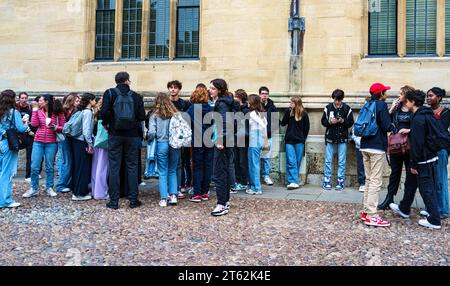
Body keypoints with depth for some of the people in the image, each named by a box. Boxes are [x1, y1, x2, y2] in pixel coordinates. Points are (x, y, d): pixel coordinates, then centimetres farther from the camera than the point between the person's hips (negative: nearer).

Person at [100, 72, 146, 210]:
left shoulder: (110, 93, -1)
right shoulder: (136, 96, 3)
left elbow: (104, 112, -14)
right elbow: (142, 117, -1)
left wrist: (105, 123, 4)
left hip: (115, 135, -1)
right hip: (132, 135, 1)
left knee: (114, 167, 4)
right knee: (132, 167, 8)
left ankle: (114, 201, 6)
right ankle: (133, 200, 11)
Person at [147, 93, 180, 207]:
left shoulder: (155, 116, -4)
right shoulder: (176, 115, 1)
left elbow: (152, 133, -11)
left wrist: (148, 138, 9)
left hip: (161, 144, -2)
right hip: (175, 145, 2)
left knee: (163, 173, 6)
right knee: (173, 171, 15)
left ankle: (163, 199, 6)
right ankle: (173, 195, 10)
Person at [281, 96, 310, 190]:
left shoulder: (304, 114, -1)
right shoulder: (289, 112, 5)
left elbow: (306, 128, 6)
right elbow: (283, 123, -2)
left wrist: (302, 138, 6)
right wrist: (288, 112, -7)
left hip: (299, 141, -1)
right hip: (289, 140, 1)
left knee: (297, 162, 4)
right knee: (291, 162, -8)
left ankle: (292, 181, 12)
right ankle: (294, 182, -11)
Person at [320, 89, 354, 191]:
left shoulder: (347, 108, -2)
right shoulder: (328, 108, 1)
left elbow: (350, 122, 1)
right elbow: (323, 121, 5)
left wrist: (342, 121, -17)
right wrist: (330, 122, -15)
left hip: (342, 138, -1)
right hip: (330, 137, 1)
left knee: (342, 161, 4)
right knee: (328, 160, 4)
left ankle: (340, 181, 13)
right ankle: (327, 181, 13)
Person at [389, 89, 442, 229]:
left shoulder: (418, 119, -19)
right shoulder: (429, 115, 11)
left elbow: (417, 143, -21)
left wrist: (414, 164, -17)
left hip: (424, 160, -10)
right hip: (432, 156, 10)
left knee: (427, 189, -2)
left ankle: (434, 221, 4)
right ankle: (404, 209, 35)